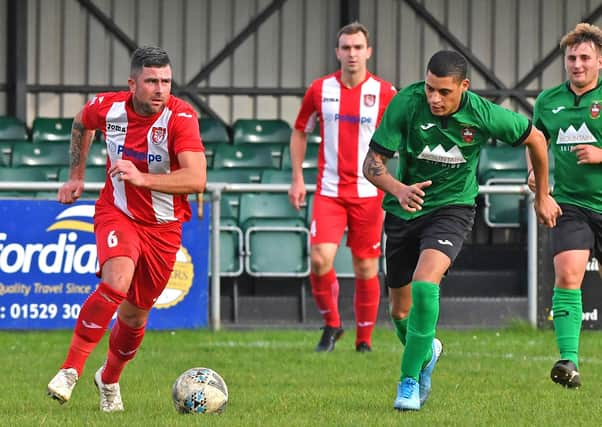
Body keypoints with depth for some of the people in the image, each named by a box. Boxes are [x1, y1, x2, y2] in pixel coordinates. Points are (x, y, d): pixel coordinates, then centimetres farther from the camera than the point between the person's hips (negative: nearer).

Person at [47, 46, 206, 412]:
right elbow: (82, 125, 16)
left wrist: (142, 178, -43)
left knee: (134, 315, 10)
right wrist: (76, 176, 15)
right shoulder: (107, 107, -12)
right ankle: (70, 371, -24)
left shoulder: (180, 117, -22)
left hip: (163, 227, 0)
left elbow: (197, 179, -34)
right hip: (117, 214, 0)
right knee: (117, 282, -30)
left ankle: (110, 380, 40)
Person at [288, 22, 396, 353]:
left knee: (366, 268, 2)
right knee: (319, 259, -14)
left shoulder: (384, 93, -2)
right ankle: (331, 324, 8)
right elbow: (300, 132, 15)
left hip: (369, 193, -1)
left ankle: (364, 340, 15)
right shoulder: (320, 89, 3)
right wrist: (297, 179, 7)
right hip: (329, 191, 1)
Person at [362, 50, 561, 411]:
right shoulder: (406, 103, -19)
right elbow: (373, 162, -16)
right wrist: (399, 189, -37)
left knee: (424, 285, -28)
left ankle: (409, 381, -17)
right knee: (401, 311, 11)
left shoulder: (484, 115, -19)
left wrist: (543, 196, 11)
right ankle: (426, 352, 46)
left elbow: (535, 138, 0)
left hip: (452, 208, -2)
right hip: (403, 212, 3)